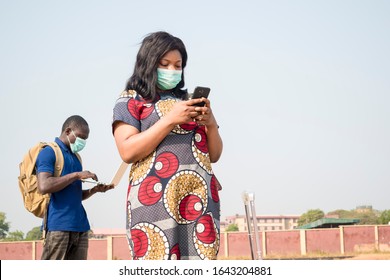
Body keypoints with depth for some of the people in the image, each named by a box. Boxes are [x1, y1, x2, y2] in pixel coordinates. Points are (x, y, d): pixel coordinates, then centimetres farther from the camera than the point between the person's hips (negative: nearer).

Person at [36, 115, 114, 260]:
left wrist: (94, 190, 8)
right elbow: (44, 186, -18)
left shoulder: (75, 157, 22)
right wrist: (77, 175, -13)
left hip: (80, 226, 8)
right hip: (58, 225, -8)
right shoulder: (49, 152, -3)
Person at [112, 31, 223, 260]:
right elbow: (128, 151, -6)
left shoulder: (189, 101, 24)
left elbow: (214, 155, 22)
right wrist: (170, 119, -10)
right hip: (155, 200, -5)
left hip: (200, 198, 5)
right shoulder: (131, 100, 9)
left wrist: (210, 123, 2)